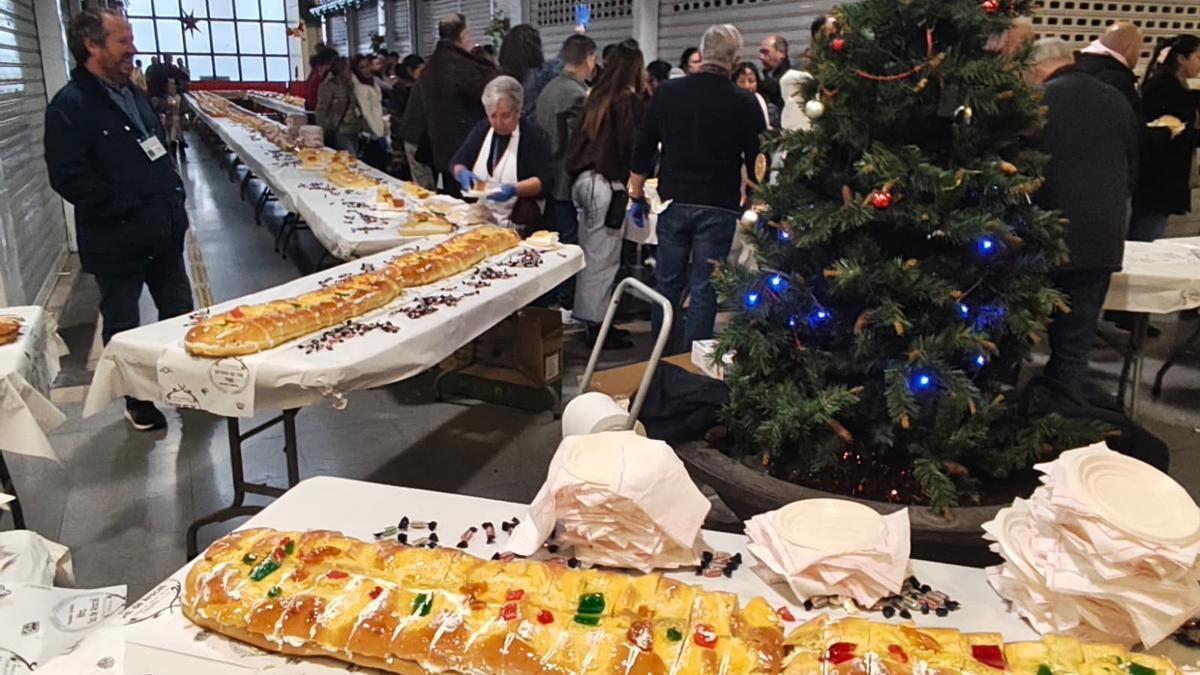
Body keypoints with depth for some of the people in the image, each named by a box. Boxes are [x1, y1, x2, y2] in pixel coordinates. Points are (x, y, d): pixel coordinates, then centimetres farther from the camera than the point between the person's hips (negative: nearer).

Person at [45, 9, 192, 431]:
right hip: (117, 242, -7)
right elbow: (69, 178, -20)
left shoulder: (131, 93, 12)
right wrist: (128, 208, -19)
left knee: (180, 314, 17)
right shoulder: (69, 107, -14)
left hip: (163, 233, 7)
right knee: (123, 327, 9)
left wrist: (175, 200, 11)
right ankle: (138, 403, 24)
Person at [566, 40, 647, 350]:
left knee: (591, 256, 12)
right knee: (603, 259, -1)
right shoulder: (631, 102, -8)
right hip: (608, 184, -7)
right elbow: (635, 147, -13)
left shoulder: (596, 98, 12)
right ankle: (597, 327, 5)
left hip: (584, 180, 7)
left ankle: (591, 321, 20)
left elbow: (584, 139, 15)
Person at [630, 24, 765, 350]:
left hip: (674, 202, 3)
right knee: (704, 289, 3)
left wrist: (637, 196, 14)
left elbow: (642, 150, 5)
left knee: (668, 283, 14)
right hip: (719, 207, -3)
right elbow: (757, 162, 0)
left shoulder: (668, 92, 1)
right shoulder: (744, 103, -6)